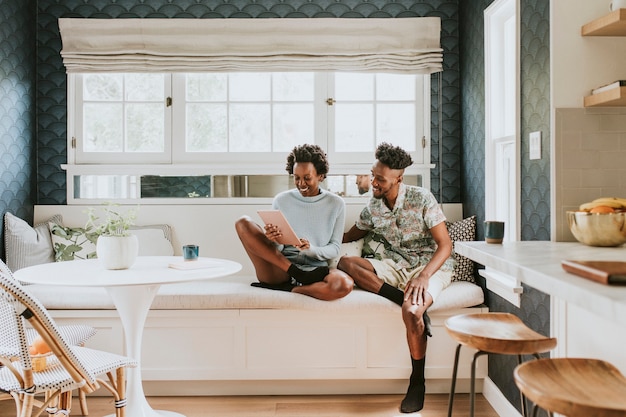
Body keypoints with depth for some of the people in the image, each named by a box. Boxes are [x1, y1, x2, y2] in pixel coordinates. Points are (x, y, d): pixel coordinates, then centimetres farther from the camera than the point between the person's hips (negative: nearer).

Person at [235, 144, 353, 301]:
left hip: (314, 271, -1)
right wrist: (273, 240, -19)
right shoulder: (281, 200, 6)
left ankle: (284, 288, -16)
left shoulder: (336, 204, 5)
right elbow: (277, 248, 6)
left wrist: (311, 249, -18)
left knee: (345, 284, -36)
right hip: (280, 269, 1)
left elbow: (334, 248, 4)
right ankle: (294, 273, -18)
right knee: (243, 223, -18)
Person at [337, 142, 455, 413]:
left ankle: (417, 382, -12)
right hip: (396, 266, 5)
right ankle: (406, 299, -28)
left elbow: (445, 245, -14)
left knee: (412, 311, -36)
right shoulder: (372, 207, 3)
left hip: (431, 266, -5)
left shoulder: (422, 199, -12)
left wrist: (423, 277, -30)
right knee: (345, 263, -20)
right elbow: (350, 236, 19)